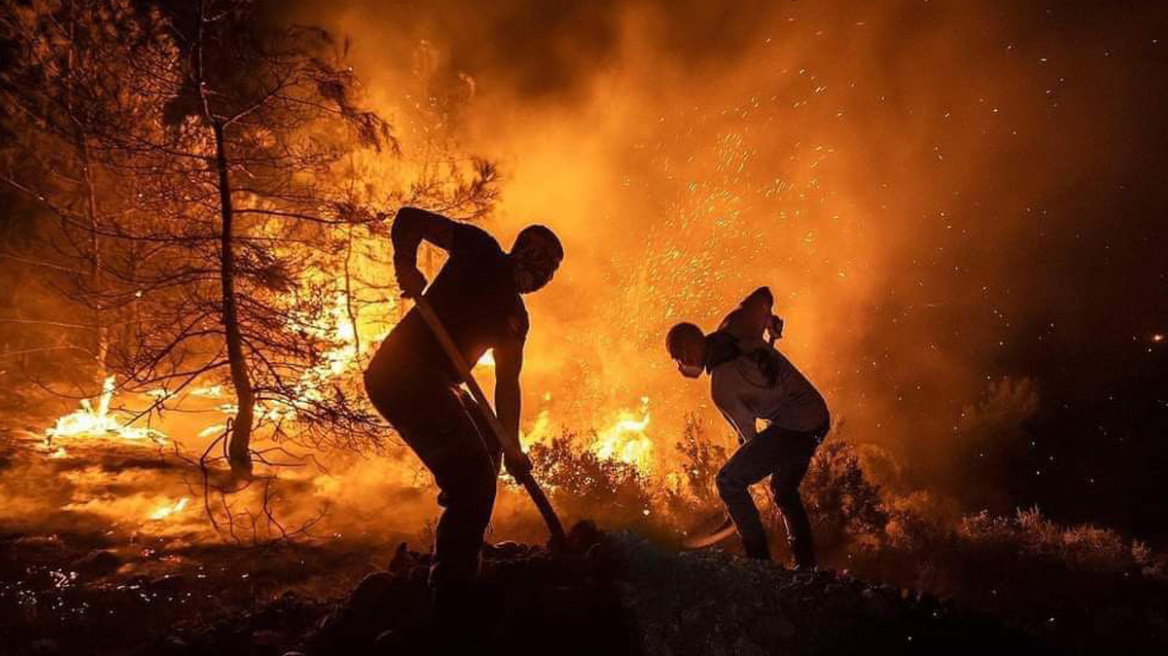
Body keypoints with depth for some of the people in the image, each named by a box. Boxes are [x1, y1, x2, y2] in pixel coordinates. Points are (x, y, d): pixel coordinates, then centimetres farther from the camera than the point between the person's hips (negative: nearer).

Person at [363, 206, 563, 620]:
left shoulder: (516, 318, 19)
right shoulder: (481, 251, 2)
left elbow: (507, 384, 15)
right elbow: (410, 218, -3)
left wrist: (510, 447, 6)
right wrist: (406, 265, -20)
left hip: (432, 384, 10)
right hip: (403, 372, -10)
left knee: (487, 445, 26)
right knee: (474, 478, -19)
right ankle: (447, 608, -15)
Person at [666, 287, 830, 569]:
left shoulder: (722, 386, -20)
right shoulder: (732, 329, -3)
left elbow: (747, 432, -7)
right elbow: (763, 295, 9)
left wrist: (749, 457, 14)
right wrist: (771, 324, 27)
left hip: (793, 429, -9)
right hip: (818, 419, 9)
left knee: (729, 481, -4)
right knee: (784, 489, 25)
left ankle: (759, 558, -4)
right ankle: (806, 564, 29)